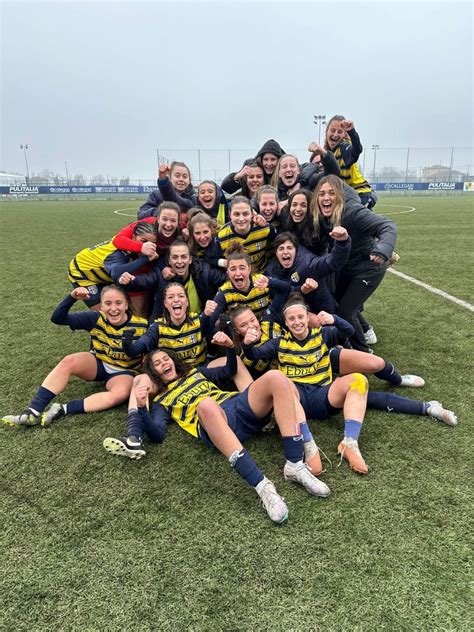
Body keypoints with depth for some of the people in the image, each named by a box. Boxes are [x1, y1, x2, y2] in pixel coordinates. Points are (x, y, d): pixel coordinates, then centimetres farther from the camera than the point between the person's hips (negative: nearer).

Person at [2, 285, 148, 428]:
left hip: (122, 372, -2)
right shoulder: (95, 319, -14)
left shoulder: (140, 326, -20)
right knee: (69, 361, -29)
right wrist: (72, 298, -34)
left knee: (121, 393, -36)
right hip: (97, 364, 2)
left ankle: (63, 410, -31)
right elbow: (58, 318, -18)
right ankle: (33, 412, -26)